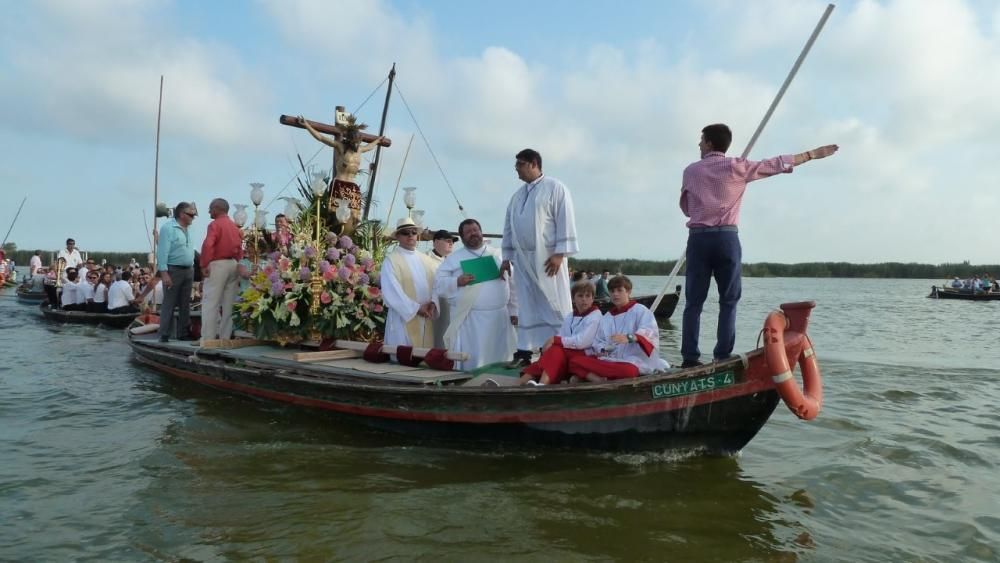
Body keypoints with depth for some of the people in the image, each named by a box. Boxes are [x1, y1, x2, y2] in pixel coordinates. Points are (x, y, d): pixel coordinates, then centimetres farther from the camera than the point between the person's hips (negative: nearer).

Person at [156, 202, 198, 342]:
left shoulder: (187, 229, 13)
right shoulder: (168, 228, -10)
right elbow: (162, 252, -15)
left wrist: (192, 269, 11)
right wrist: (164, 273, -21)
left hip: (188, 270, 7)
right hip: (173, 270, -7)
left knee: (185, 304, 10)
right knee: (169, 304, -4)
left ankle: (184, 333, 17)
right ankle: (164, 335, 1)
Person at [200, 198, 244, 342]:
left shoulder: (215, 224, -9)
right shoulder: (235, 226, 15)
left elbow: (208, 245, -20)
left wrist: (204, 265, -14)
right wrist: (236, 262, 18)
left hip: (218, 264, -8)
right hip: (233, 265, 8)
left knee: (210, 303, -4)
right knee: (229, 303, 9)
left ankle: (208, 338, -6)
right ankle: (225, 337, 12)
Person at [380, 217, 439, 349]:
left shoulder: (425, 259, 14)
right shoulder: (391, 260, -4)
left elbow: (436, 283, 7)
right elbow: (392, 291, -12)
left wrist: (433, 303, -11)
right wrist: (416, 308, -14)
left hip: (425, 319, 5)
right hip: (404, 317, -5)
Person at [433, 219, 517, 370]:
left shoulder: (499, 255, 14)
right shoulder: (453, 258, 7)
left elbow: (513, 284, 14)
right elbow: (438, 284, 1)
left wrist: (514, 311, 8)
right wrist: (457, 282, -16)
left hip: (499, 316, 3)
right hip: (469, 319, -2)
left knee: (499, 360, 7)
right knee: (471, 362, -4)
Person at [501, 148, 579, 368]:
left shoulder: (555, 188, -3)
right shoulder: (517, 195, 17)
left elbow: (565, 221, -9)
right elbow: (509, 226, 18)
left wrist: (559, 253, -16)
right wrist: (507, 256, 13)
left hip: (547, 257, -6)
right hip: (523, 259, 6)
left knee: (555, 305, -3)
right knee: (527, 307, 7)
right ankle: (524, 352, 10)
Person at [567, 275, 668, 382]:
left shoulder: (640, 310, 4)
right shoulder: (606, 318, 21)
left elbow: (650, 331, -16)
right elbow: (598, 342, 17)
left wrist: (629, 338, -35)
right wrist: (602, 349, -9)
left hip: (631, 363, -5)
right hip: (608, 359, 5)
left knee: (628, 371, -42)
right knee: (575, 360, -18)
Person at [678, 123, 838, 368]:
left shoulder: (691, 171, 6)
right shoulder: (736, 167, 2)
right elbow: (776, 164, 7)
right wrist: (813, 154, 16)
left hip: (698, 238, 1)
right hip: (727, 238, -1)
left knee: (694, 301, 3)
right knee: (728, 300, 7)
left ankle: (690, 356, -1)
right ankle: (723, 355, 2)